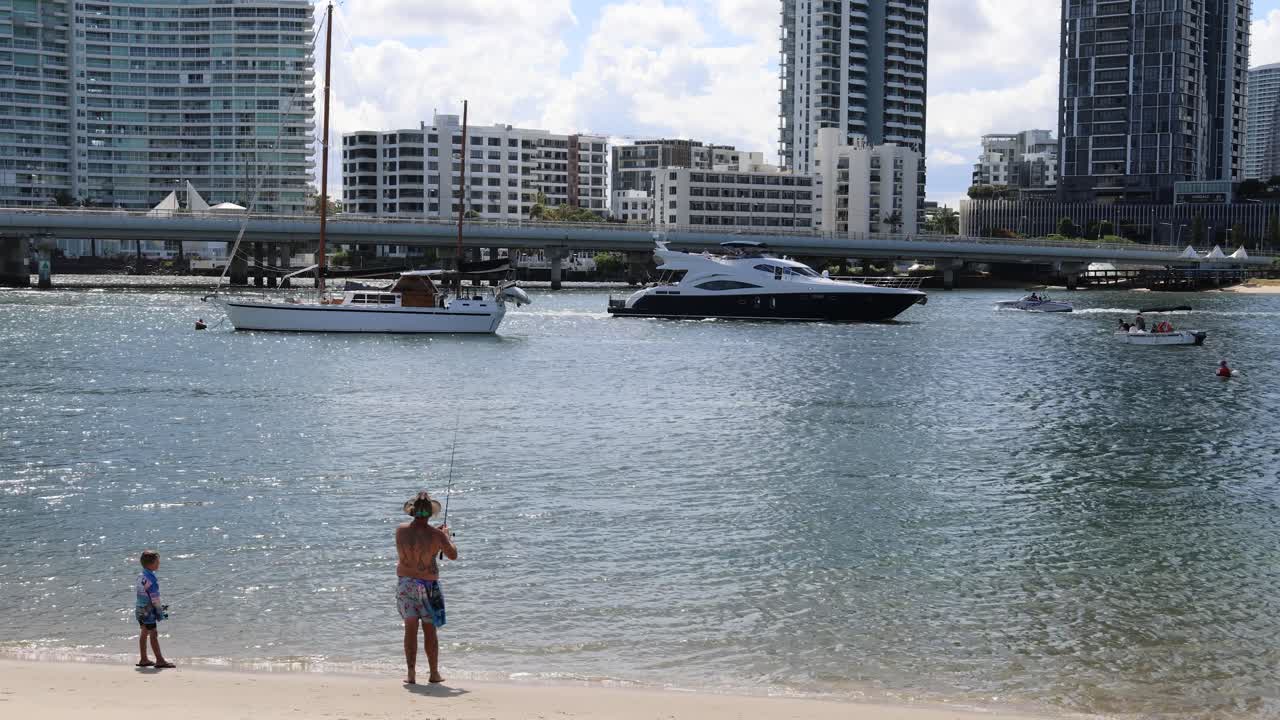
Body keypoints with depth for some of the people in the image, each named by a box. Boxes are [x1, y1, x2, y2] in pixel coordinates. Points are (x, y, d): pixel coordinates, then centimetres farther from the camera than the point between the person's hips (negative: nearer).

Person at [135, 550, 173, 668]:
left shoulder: (140, 576, 8)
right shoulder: (150, 579, -20)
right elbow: (155, 598, -19)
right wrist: (160, 612, -11)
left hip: (139, 609, 9)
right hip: (148, 611, -9)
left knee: (144, 633, 14)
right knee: (153, 634, -7)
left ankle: (143, 659, 19)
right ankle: (160, 660, -6)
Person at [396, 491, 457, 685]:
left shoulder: (401, 531, -4)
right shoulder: (435, 535, -13)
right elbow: (453, 555, -1)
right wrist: (446, 535, 15)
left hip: (404, 582, 2)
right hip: (428, 585, -2)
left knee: (410, 629, 5)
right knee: (429, 631, 8)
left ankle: (411, 674, 2)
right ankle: (434, 674, 16)